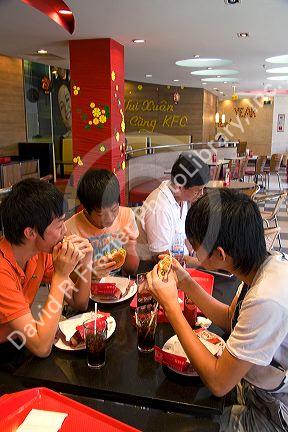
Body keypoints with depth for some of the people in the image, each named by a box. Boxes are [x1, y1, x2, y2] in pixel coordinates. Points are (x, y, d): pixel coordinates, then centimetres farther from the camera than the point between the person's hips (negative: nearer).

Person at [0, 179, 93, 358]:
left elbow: (79, 304, 2)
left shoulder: (41, 251, -7)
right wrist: (61, 275, -29)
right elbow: (42, 347, -30)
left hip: (18, 343, 6)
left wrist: (85, 263, -15)